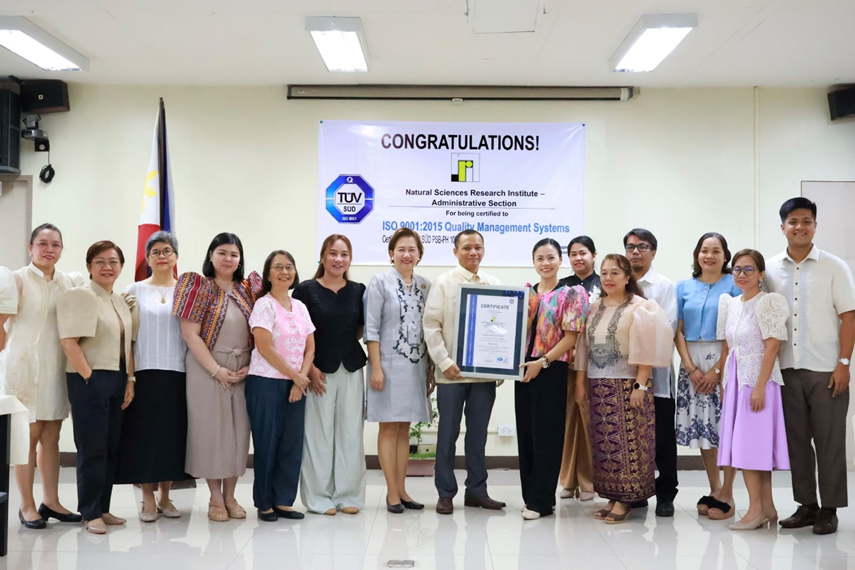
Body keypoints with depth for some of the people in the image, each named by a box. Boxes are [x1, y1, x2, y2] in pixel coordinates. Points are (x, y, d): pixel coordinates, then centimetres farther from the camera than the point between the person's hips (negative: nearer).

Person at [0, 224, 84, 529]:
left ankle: (50, 501, 16)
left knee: (51, 436, 9)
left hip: (56, 368, 5)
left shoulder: (70, 282, 8)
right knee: (29, 435, 0)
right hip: (25, 367, -4)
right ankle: (27, 506, 8)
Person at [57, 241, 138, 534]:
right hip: (89, 380, -7)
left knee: (112, 448, 10)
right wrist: (88, 377, -16)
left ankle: (103, 508, 19)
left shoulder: (121, 302, 16)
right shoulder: (79, 295, -7)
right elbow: (69, 341, -14)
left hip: (118, 381, 7)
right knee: (92, 449, -3)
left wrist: (130, 380, 9)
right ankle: (90, 514, 6)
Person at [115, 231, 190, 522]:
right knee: (145, 432, 0)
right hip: (145, 372, -1)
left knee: (173, 433, 4)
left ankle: (165, 496, 16)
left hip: (178, 373, 1)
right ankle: (148, 498, 11)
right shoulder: (135, 290, 5)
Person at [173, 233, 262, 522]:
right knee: (211, 428, 2)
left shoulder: (248, 289, 8)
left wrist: (251, 365, -5)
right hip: (207, 369, -4)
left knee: (239, 429, 6)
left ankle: (230, 495, 18)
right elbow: (190, 334, -10)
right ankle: (215, 498, 14)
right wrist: (216, 370, -14)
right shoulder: (199, 287, -4)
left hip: (243, 369, 4)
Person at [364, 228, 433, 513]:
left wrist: (431, 369, 9)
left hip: (417, 365, 5)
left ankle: (402, 490, 16)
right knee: (389, 428, 0)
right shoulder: (380, 282, -3)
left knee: (404, 429, 10)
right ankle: (392, 492, 5)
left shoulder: (425, 286, 10)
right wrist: (376, 367, -13)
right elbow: (371, 328, -7)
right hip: (389, 364, -5)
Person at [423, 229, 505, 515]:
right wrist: (444, 362, -12)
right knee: (448, 433, 4)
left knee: (478, 433, 10)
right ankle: (445, 492, 14)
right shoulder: (443, 283, 0)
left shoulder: (494, 284, 8)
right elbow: (431, 325, -5)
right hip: (452, 372, -3)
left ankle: (476, 490, 20)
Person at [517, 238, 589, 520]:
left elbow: (571, 337, -9)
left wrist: (543, 362, -16)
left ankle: (541, 500, 5)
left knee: (546, 434, -2)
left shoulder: (572, 293, -3)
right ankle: (530, 495, 19)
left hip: (552, 371, -5)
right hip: (524, 369, 5)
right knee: (526, 433, 8)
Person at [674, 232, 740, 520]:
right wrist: (691, 368, -5)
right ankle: (714, 490, 20)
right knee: (700, 427, 7)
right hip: (691, 363, 4)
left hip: (724, 362, -4)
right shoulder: (684, 287, 11)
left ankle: (727, 496, 4)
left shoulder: (733, 285, 0)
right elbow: (678, 331, 6)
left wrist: (717, 369, -13)